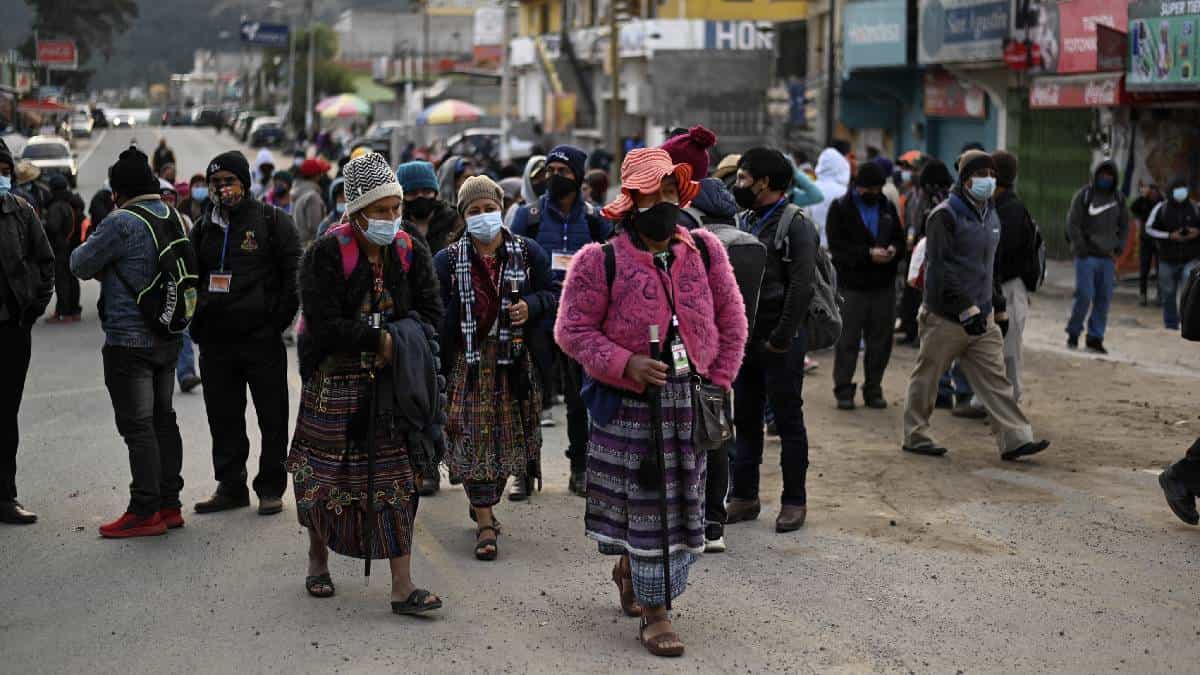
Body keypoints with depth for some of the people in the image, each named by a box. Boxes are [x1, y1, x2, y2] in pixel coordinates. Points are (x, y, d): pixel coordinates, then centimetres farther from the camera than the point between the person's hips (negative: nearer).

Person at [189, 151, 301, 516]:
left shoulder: (273, 221, 0)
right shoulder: (204, 228, 14)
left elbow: (294, 274, -3)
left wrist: (279, 320, -9)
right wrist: (197, 325, 9)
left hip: (262, 338, -4)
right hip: (215, 342, 5)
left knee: (273, 418, 2)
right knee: (224, 419, 9)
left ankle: (271, 488, 12)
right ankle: (231, 485, 20)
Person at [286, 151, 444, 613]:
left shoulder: (411, 252, 2)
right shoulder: (326, 254, -11)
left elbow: (430, 312, 2)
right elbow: (324, 324, -17)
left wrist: (400, 341, -17)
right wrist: (380, 338, -18)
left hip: (393, 381, 3)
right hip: (335, 383, -2)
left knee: (397, 479, -3)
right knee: (325, 474, 8)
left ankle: (402, 587, -2)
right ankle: (318, 558, 35)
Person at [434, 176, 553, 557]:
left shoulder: (528, 253, 3)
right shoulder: (448, 261, 0)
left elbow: (551, 295, 9)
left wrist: (530, 307, -13)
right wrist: (439, 364, -7)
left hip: (514, 361, 2)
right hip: (468, 363, -2)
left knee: (508, 436, 9)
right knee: (474, 439, -5)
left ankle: (484, 504, 31)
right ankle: (485, 525, -2)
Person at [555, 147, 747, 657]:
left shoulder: (705, 251, 3)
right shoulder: (601, 261, -9)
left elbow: (731, 322, 10)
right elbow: (572, 330, -8)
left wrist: (718, 382, 4)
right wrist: (625, 365, -20)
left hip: (691, 401, 4)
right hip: (630, 404, -4)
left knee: (681, 499, 14)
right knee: (645, 501, -1)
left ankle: (630, 569, 40)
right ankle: (654, 612, 10)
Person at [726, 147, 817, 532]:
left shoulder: (795, 224, -11)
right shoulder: (745, 220, 13)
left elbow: (801, 286, -18)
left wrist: (780, 339, -18)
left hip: (779, 342, -7)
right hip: (744, 338, 7)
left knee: (788, 421, 2)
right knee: (745, 420, 12)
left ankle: (794, 501, 10)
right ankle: (744, 497, 21)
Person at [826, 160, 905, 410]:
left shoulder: (887, 207, 15)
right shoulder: (841, 207, -1)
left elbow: (900, 238, 20)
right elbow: (836, 245, -10)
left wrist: (894, 250, -5)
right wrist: (868, 253, -19)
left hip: (883, 285, 5)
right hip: (852, 284, -5)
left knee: (880, 341, 6)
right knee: (848, 340, -2)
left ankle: (873, 390, 15)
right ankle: (843, 391, 4)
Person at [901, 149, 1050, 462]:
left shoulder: (991, 216, 15)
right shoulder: (945, 215, -12)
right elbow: (939, 267, -18)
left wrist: (999, 308, 24)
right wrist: (966, 309, -24)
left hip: (982, 318, 7)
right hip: (945, 317, -7)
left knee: (995, 377, 1)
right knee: (927, 376, 6)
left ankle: (1015, 439, -1)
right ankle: (916, 436, 17)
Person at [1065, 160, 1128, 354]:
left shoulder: (1118, 197, 11)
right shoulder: (1084, 195, -3)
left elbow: (1124, 225, 18)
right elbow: (1072, 224, -5)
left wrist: (1118, 248, 6)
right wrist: (1082, 248, -11)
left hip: (1108, 257, 4)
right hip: (1087, 256, -4)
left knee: (1104, 298, 2)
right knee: (1085, 295, -9)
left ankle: (1095, 338, 9)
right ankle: (1073, 333, 8)